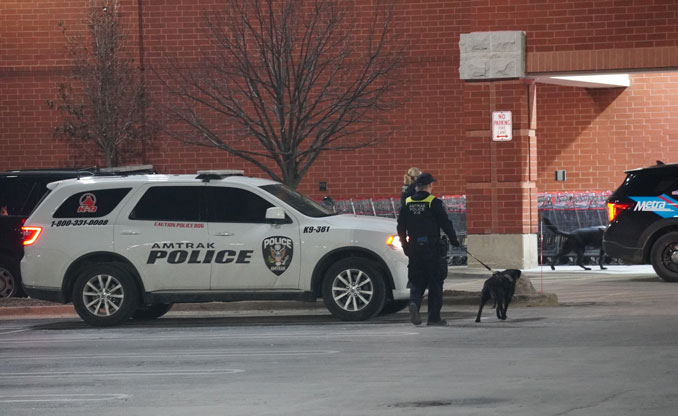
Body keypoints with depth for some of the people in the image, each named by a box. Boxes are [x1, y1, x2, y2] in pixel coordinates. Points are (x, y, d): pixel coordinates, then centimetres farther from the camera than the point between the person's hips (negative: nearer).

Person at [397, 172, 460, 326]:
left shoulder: (407, 203, 6)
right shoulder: (434, 203, -8)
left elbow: (401, 227, 10)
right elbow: (446, 224, -8)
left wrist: (405, 245, 22)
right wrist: (454, 240, 7)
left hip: (414, 248, 4)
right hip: (432, 249, -4)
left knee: (416, 281, 11)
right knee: (435, 284, 5)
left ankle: (414, 302, -18)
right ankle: (434, 317, 6)